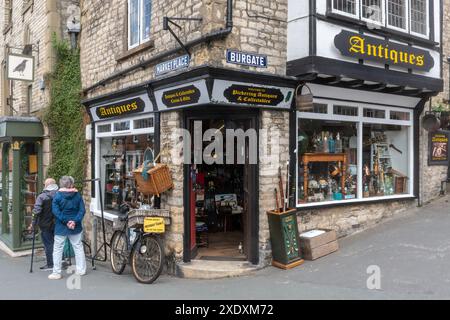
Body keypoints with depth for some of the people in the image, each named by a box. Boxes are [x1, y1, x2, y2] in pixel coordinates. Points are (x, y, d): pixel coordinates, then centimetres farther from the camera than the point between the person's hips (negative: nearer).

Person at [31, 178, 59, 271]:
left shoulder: (42, 196, -14)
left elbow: (36, 211, -21)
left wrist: (34, 222, -11)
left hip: (45, 224, -4)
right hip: (57, 224, 4)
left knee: (48, 244, 4)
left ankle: (50, 264, 9)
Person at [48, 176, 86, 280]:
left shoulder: (57, 195, -8)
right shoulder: (78, 195, -1)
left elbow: (56, 211, -14)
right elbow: (82, 210, -6)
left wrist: (65, 221, -14)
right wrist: (75, 221, -11)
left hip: (61, 227, -2)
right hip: (76, 227, 3)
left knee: (58, 249, 7)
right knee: (78, 247, 13)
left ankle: (56, 273, 9)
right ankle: (81, 270, 19)